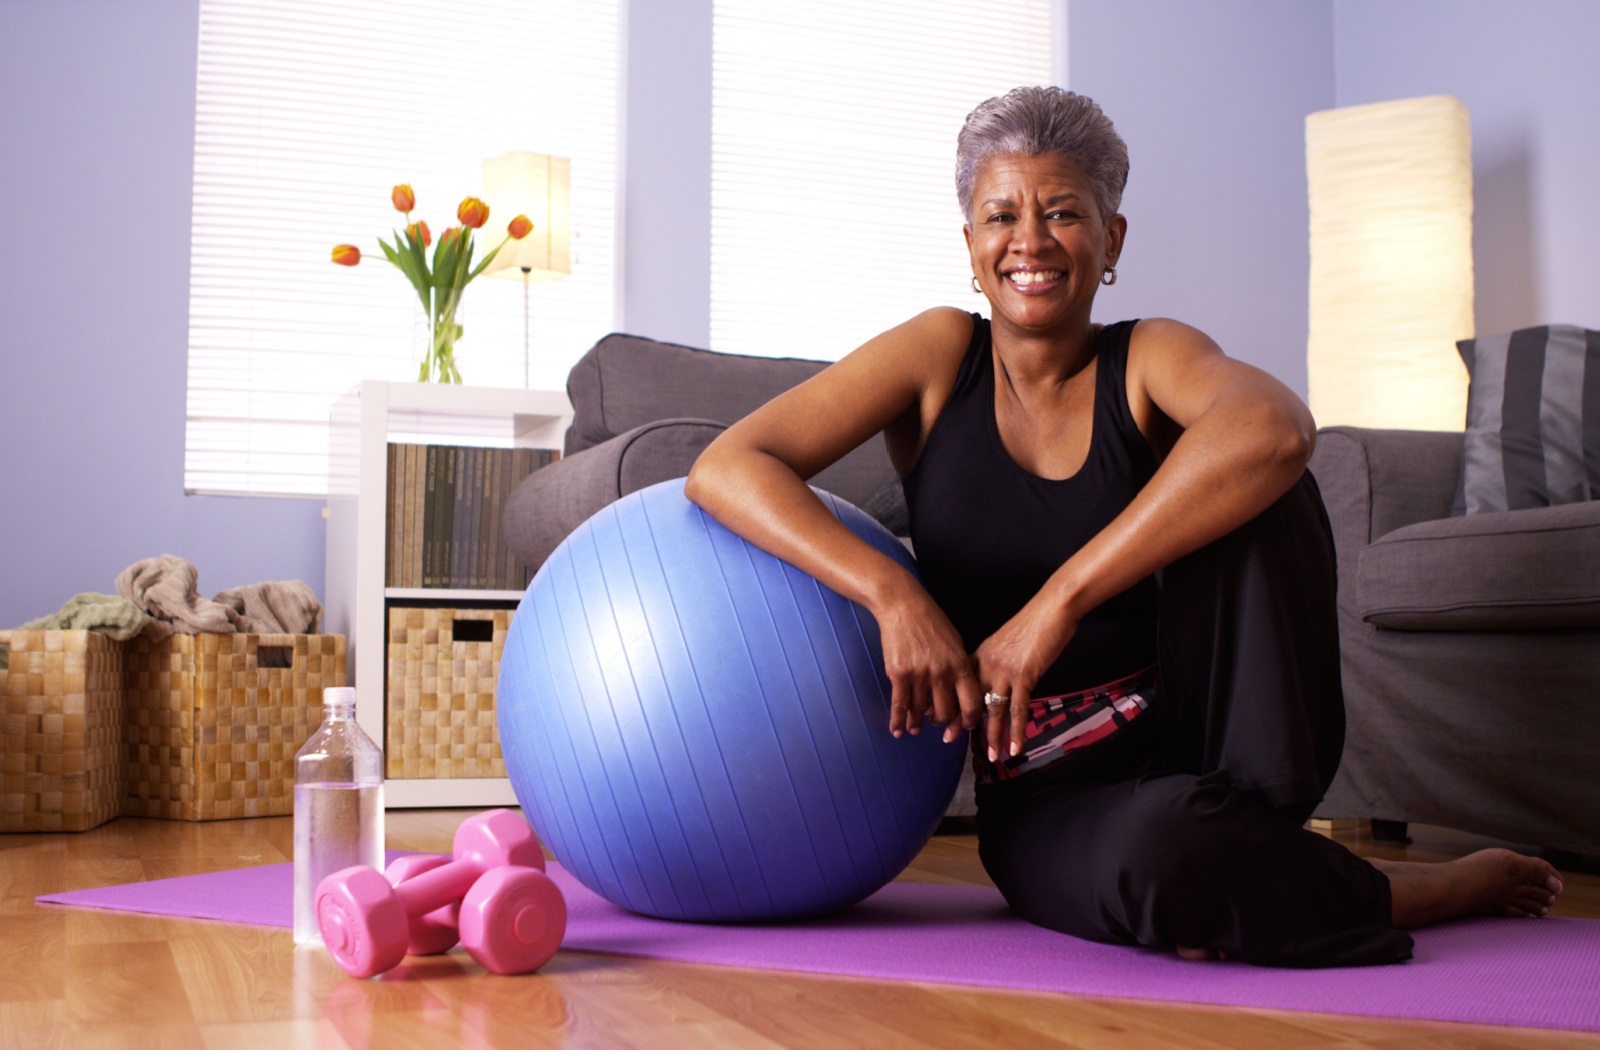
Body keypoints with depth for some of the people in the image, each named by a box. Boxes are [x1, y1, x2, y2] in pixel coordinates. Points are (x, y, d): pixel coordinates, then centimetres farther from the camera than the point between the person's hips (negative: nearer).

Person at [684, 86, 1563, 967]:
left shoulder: (1149, 358, -3)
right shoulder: (941, 356, 0)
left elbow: (1276, 427, -29)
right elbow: (726, 467, -11)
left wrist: (1057, 602, -36)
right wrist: (893, 592, -27)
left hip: (1206, 740, 0)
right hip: (1048, 799, 0)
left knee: (1248, 479, -24)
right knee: (1156, 860, -37)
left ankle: (1253, 824, -17)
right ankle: (1428, 889, -9)